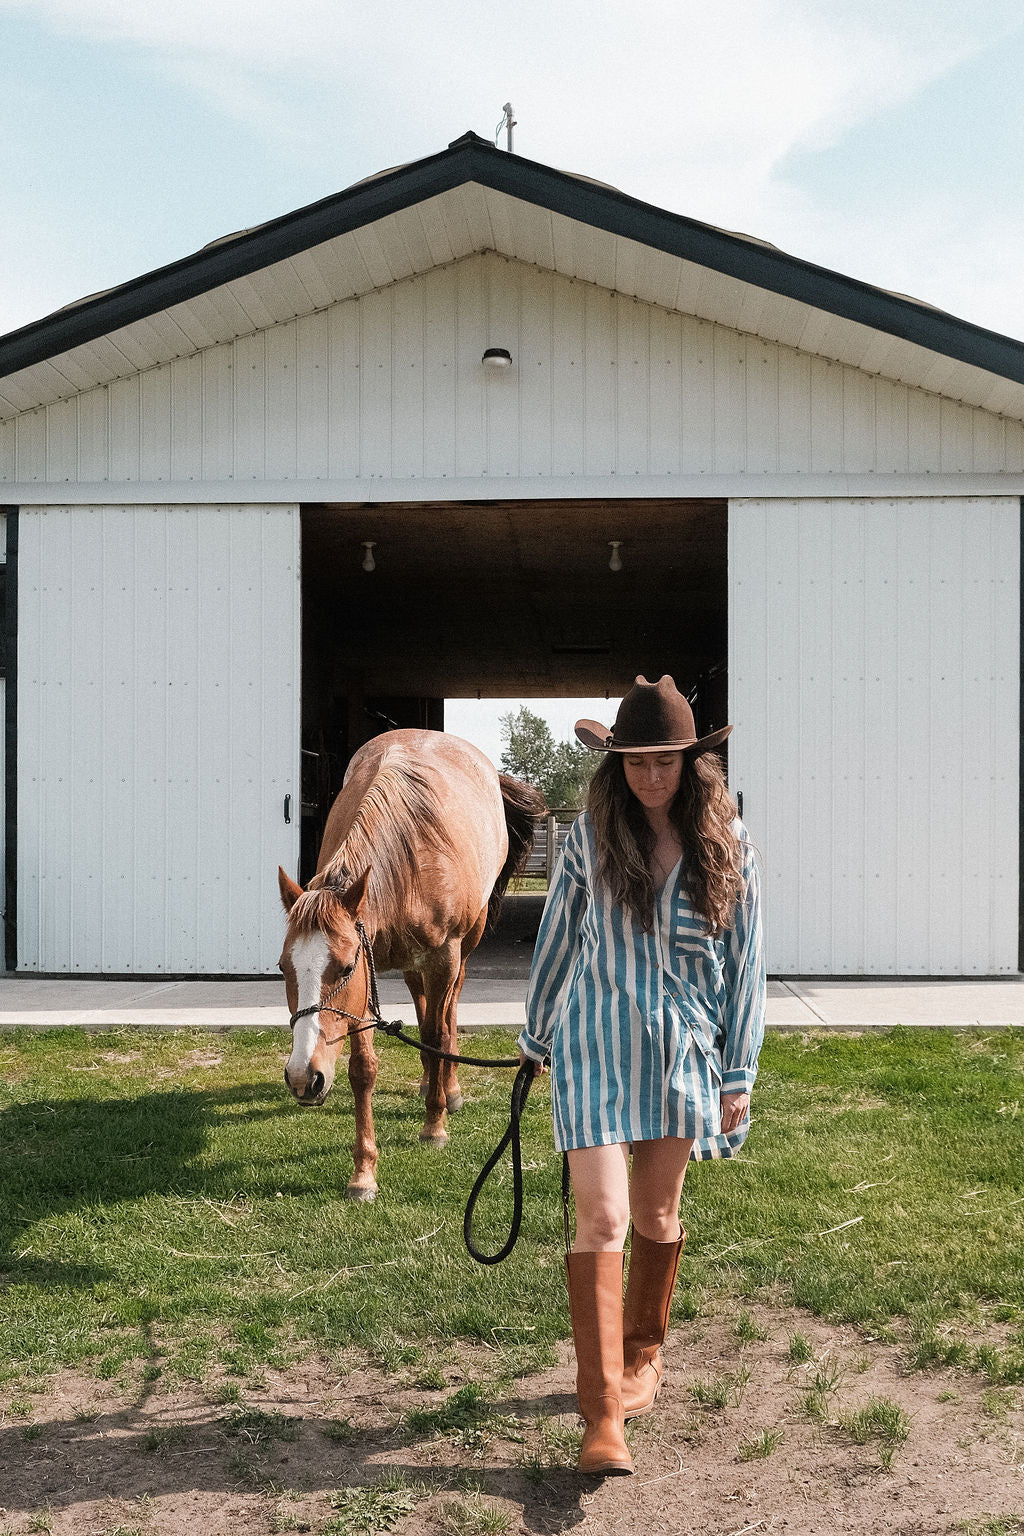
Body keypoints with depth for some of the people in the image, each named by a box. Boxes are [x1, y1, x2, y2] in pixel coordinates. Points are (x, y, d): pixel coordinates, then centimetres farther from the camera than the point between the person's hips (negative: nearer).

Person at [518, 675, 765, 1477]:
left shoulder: (727, 842, -4)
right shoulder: (592, 836, -4)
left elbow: (744, 959, 1)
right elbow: (558, 939, 7)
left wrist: (739, 1072, 0)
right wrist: (535, 1036, 15)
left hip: (683, 1049, 1)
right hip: (598, 1042, -1)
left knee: (658, 1215, 15)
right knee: (602, 1219, -9)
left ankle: (644, 1356, 38)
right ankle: (603, 1413, -4)